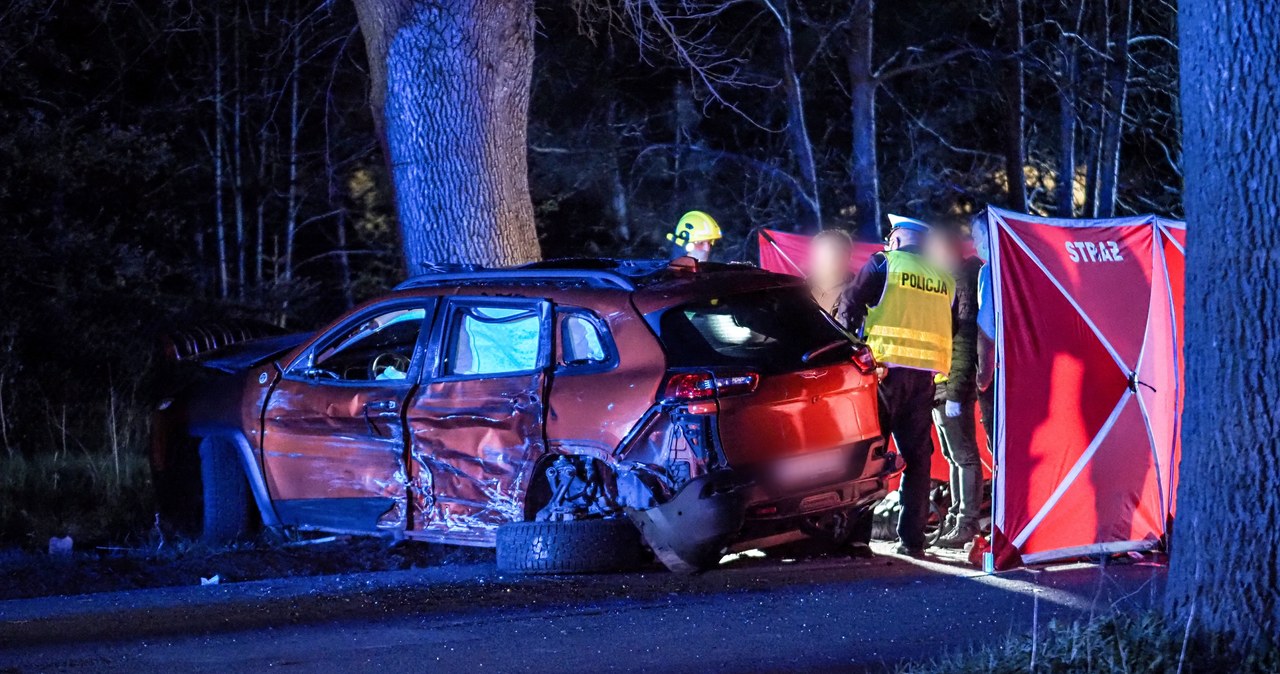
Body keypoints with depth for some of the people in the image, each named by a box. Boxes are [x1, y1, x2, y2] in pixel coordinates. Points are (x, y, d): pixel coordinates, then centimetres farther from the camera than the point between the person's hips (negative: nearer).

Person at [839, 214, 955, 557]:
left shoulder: (883, 264, 1)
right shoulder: (945, 279, 13)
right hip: (924, 375, 4)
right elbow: (951, 330, 14)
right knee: (917, 456, 7)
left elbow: (850, 310, 2)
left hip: (885, 367, -4)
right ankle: (912, 538, 4)